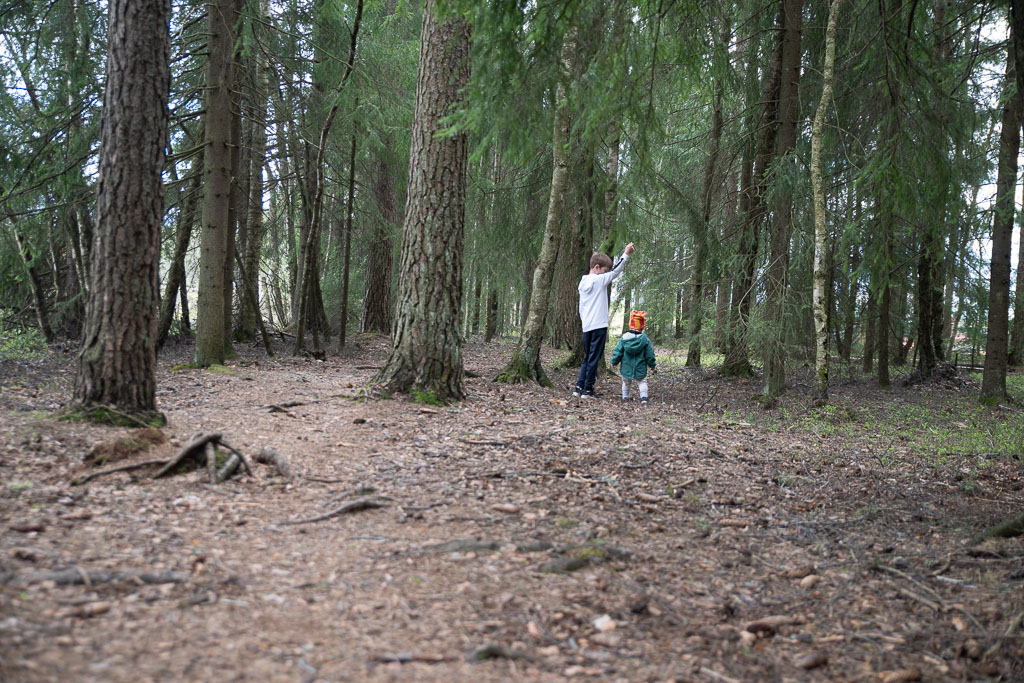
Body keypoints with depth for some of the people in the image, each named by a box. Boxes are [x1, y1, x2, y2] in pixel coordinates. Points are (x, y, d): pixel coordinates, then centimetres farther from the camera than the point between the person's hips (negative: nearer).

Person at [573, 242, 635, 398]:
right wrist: (626, 254, -2)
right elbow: (615, 271, -7)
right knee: (594, 358, -2)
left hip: (586, 327, 7)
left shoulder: (583, 283, 14)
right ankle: (588, 389, 0)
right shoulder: (600, 280, -8)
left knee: (587, 357, 15)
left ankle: (579, 387, 10)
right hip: (599, 326, -7)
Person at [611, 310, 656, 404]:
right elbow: (650, 355, -3)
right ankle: (643, 397, -4)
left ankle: (625, 397, 25)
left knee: (626, 382, 21)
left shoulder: (624, 338, -7)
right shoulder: (645, 339, -9)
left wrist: (614, 362, 12)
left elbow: (617, 352, -2)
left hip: (626, 367, 1)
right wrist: (652, 366, 11)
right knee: (642, 382, 11)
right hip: (640, 368, -1)